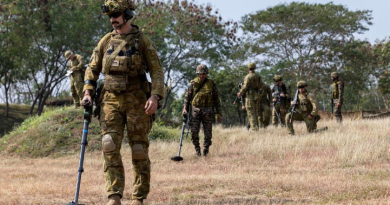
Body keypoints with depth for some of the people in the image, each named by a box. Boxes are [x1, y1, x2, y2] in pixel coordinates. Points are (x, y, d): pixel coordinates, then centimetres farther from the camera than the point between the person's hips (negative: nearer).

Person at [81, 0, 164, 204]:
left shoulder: (143, 41, -2)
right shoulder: (106, 41, 9)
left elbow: (156, 71, -6)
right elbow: (92, 68, 15)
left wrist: (155, 96, -19)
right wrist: (88, 92, 0)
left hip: (136, 102, -3)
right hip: (111, 101, 3)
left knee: (139, 151, 2)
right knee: (110, 147, -10)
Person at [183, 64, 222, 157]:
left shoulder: (211, 84, 3)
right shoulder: (193, 83, 2)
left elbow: (216, 99, 6)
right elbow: (187, 96, 5)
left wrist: (219, 113, 3)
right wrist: (185, 108, -8)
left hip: (207, 111, 0)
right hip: (195, 110, 0)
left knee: (208, 133, 0)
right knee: (194, 132, -7)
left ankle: (206, 149, 18)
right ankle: (197, 149, 11)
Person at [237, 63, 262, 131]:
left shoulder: (248, 76, -10)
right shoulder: (258, 76, 9)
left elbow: (245, 87, -14)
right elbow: (260, 86, 14)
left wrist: (240, 93, 0)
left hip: (250, 96, -6)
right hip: (257, 96, 6)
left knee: (251, 112, -4)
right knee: (257, 112, 12)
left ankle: (254, 128, -10)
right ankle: (257, 127, 13)